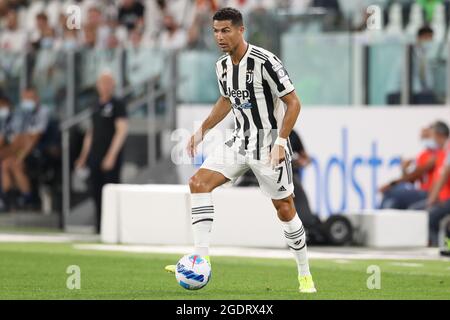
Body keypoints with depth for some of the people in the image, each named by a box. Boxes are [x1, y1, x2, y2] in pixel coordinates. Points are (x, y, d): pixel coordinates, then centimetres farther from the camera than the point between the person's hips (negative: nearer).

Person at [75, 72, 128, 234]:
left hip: (111, 158, -7)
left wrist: (112, 155, -19)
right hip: (95, 157, 7)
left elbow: (122, 130, -13)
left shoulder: (117, 104, -4)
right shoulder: (97, 105, 17)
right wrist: (84, 155, 21)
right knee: (96, 193, 6)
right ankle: (100, 228, 11)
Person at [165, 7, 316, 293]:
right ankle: (201, 259, -14)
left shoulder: (264, 62, -18)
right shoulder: (223, 66, 4)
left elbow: (293, 103, -15)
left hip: (269, 144, -7)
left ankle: (305, 274, 17)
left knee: (285, 209, 0)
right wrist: (202, 131, 16)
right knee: (199, 182, -11)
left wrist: (280, 143, -22)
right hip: (240, 141, 7)